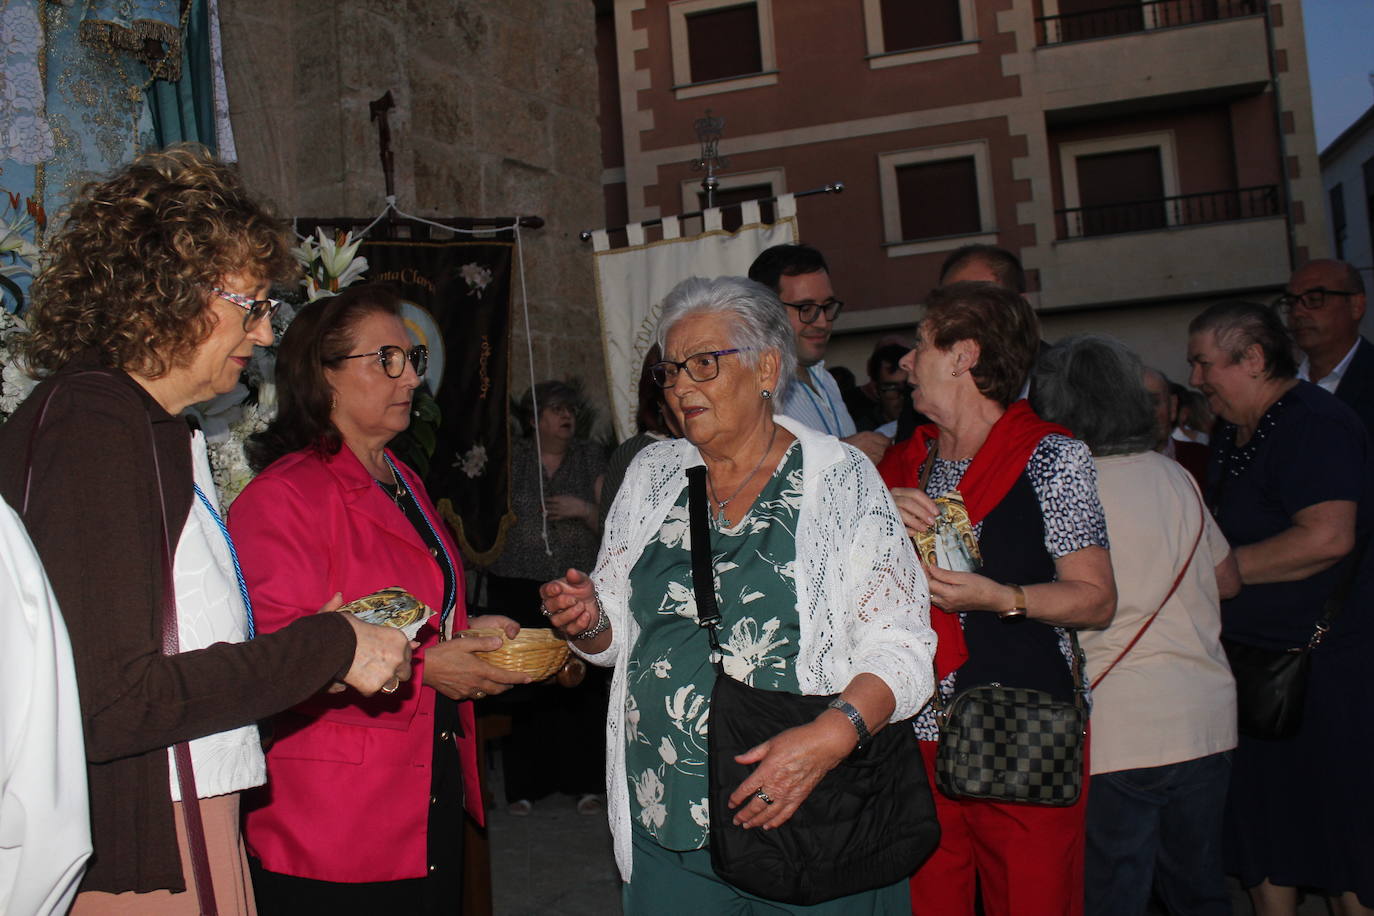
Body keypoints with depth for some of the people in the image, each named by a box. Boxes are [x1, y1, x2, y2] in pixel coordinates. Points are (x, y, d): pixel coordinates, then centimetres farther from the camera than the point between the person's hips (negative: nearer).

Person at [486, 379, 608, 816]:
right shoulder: (512, 459, 8)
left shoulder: (591, 458, 10)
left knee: (581, 682, -5)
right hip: (518, 586, 0)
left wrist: (584, 510, -8)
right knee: (521, 684, -3)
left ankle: (583, 780, 8)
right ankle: (524, 783, 9)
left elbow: (608, 525, 8)